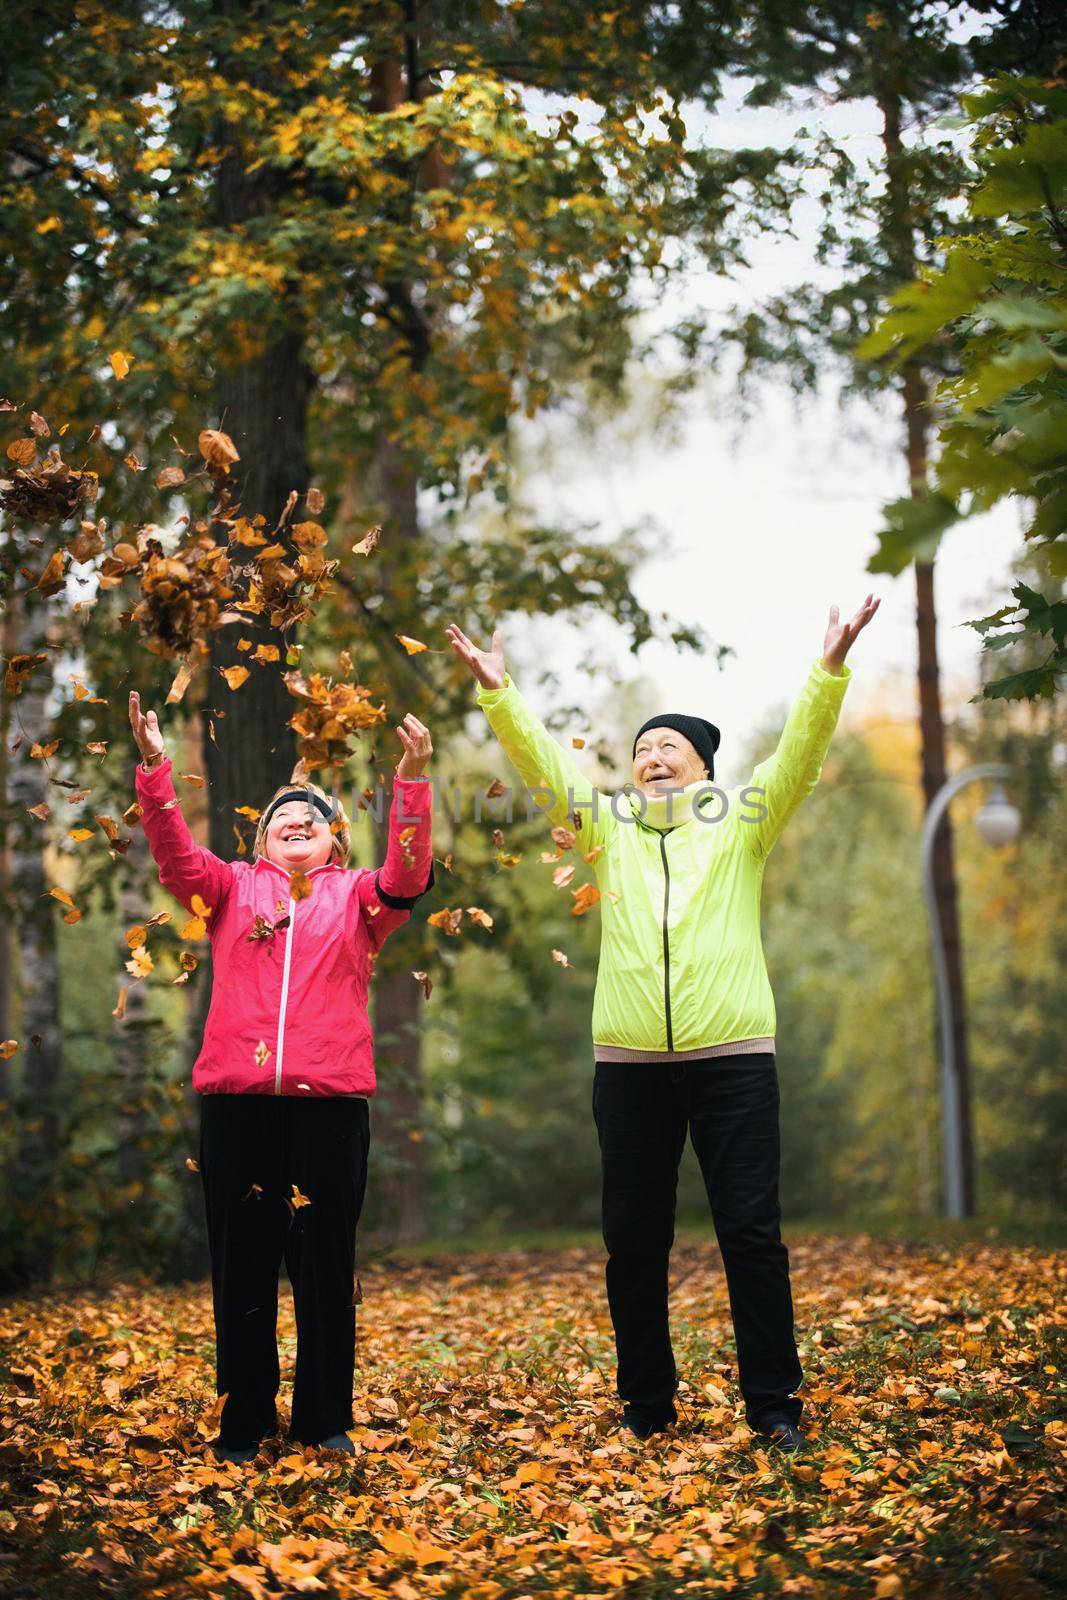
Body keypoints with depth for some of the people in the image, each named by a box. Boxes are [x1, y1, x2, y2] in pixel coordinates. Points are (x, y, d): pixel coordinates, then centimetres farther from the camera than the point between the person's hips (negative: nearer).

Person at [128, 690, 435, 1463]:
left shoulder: (357, 895, 10)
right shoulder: (233, 888, 13)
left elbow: (408, 875, -7)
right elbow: (176, 855, -2)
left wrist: (413, 780, -21)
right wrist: (155, 767, -16)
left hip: (331, 1102, -1)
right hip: (237, 1101, 1)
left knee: (327, 1263, 5)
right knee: (242, 1262, 6)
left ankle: (326, 1419, 16)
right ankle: (245, 1418, 17)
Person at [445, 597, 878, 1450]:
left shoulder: (741, 821, 8)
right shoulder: (608, 826, 14)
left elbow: (799, 754, -4)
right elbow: (542, 762, 5)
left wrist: (830, 671, -17)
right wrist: (500, 693, -9)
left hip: (733, 1058, -2)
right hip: (628, 1062, 3)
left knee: (752, 1233, 0)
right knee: (634, 1241, 8)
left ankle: (773, 1403, 7)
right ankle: (646, 1402, 19)